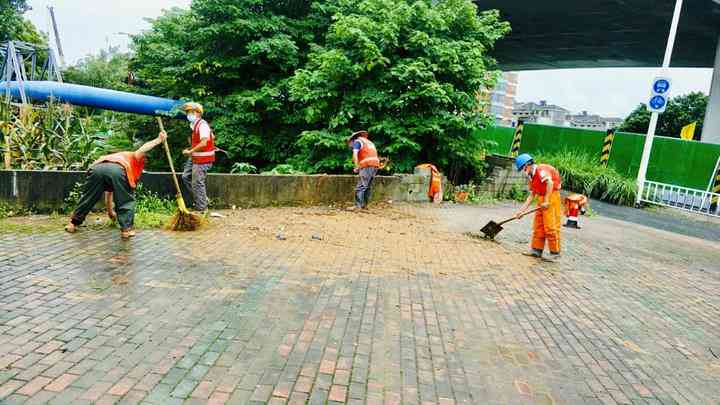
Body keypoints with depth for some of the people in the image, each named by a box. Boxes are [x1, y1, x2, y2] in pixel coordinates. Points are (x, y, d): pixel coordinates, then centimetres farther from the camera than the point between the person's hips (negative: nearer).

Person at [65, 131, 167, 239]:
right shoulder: (134, 158, 35)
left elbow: (108, 193, 52)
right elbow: (141, 151, 6)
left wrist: (110, 212, 62)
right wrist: (158, 140, 3)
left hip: (97, 167, 5)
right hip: (117, 170, -5)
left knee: (88, 198, 23)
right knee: (127, 201, 13)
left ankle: (73, 224, 34)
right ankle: (126, 229, 12)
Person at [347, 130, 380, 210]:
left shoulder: (357, 141, 6)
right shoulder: (369, 142, 31)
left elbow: (355, 154, -10)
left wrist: (357, 167, -7)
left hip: (367, 166, -8)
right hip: (375, 165, 8)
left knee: (360, 187, -8)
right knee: (368, 187, 11)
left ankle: (358, 206, -11)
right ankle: (364, 205, 13)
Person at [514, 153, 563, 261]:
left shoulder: (541, 170, -13)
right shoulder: (532, 177, 15)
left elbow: (550, 182, -28)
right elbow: (531, 196, 15)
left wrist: (546, 201, -26)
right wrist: (521, 211, 12)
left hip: (551, 196, -10)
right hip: (542, 198, 10)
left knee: (550, 225, -7)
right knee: (538, 225, 11)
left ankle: (555, 252, 1)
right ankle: (537, 249, 18)